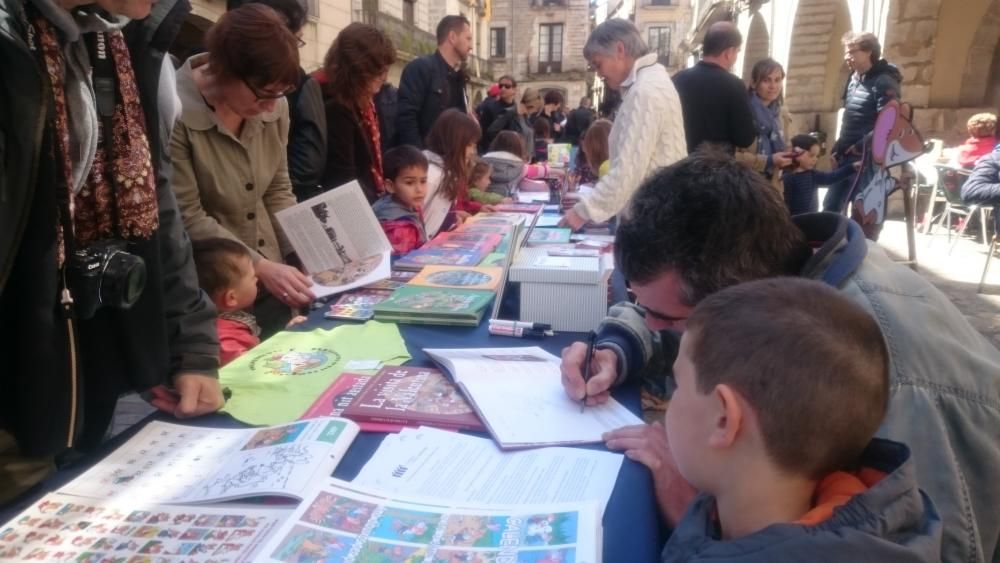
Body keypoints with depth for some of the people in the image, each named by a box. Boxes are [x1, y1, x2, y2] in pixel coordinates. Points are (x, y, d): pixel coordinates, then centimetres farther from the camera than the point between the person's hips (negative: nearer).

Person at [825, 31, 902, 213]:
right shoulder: (853, 79, 13)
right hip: (846, 157, 8)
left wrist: (861, 148, -18)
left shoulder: (884, 83, -12)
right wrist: (837, 149, 13)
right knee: (830, 206, 11)